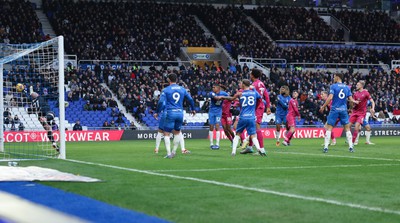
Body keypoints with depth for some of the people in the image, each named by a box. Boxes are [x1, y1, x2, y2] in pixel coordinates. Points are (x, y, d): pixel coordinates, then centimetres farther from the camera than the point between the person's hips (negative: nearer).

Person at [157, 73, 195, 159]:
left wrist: (157, 112, 0)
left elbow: (161, 102, -11)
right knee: (177, 132, 21)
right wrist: (193, 109, 31)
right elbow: (190, 99, 15)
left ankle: (169, 154, -7)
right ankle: (174, 152, 24)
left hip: (170, 114, -4)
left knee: (166, 134, 1)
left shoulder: (166, 90, -3)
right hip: (180, 113, 4)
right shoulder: (182, 89, 9)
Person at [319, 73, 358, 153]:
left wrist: (323, 107, -8)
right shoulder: (347, 87, 8)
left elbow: (330, 98, -14)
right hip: (343, 110, 3)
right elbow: (351, 99, 6)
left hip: (334, 110, -3)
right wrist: (355, 102, 28)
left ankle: (326, 147, -6)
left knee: (329, 128, 0)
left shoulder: (333, 86, -4)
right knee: (347, 128, 11)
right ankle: (351, 147, 6)